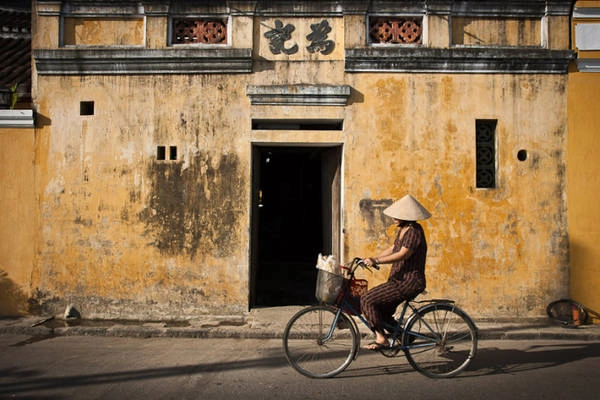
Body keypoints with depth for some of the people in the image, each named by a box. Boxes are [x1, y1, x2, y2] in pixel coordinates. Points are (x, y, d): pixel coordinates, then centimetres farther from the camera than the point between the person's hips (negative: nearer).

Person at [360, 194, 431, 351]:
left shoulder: (414, 231, -18)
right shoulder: (403, 229, 13)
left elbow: (402, 255, -26)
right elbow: (393, 249, 21)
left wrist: (376, 261, -30)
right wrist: (371, 258, 12)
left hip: (409, 283, -10)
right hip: (400, 280, 10)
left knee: (367, 300, -16)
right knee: (382, 312, 14)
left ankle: (381, 339, -9)